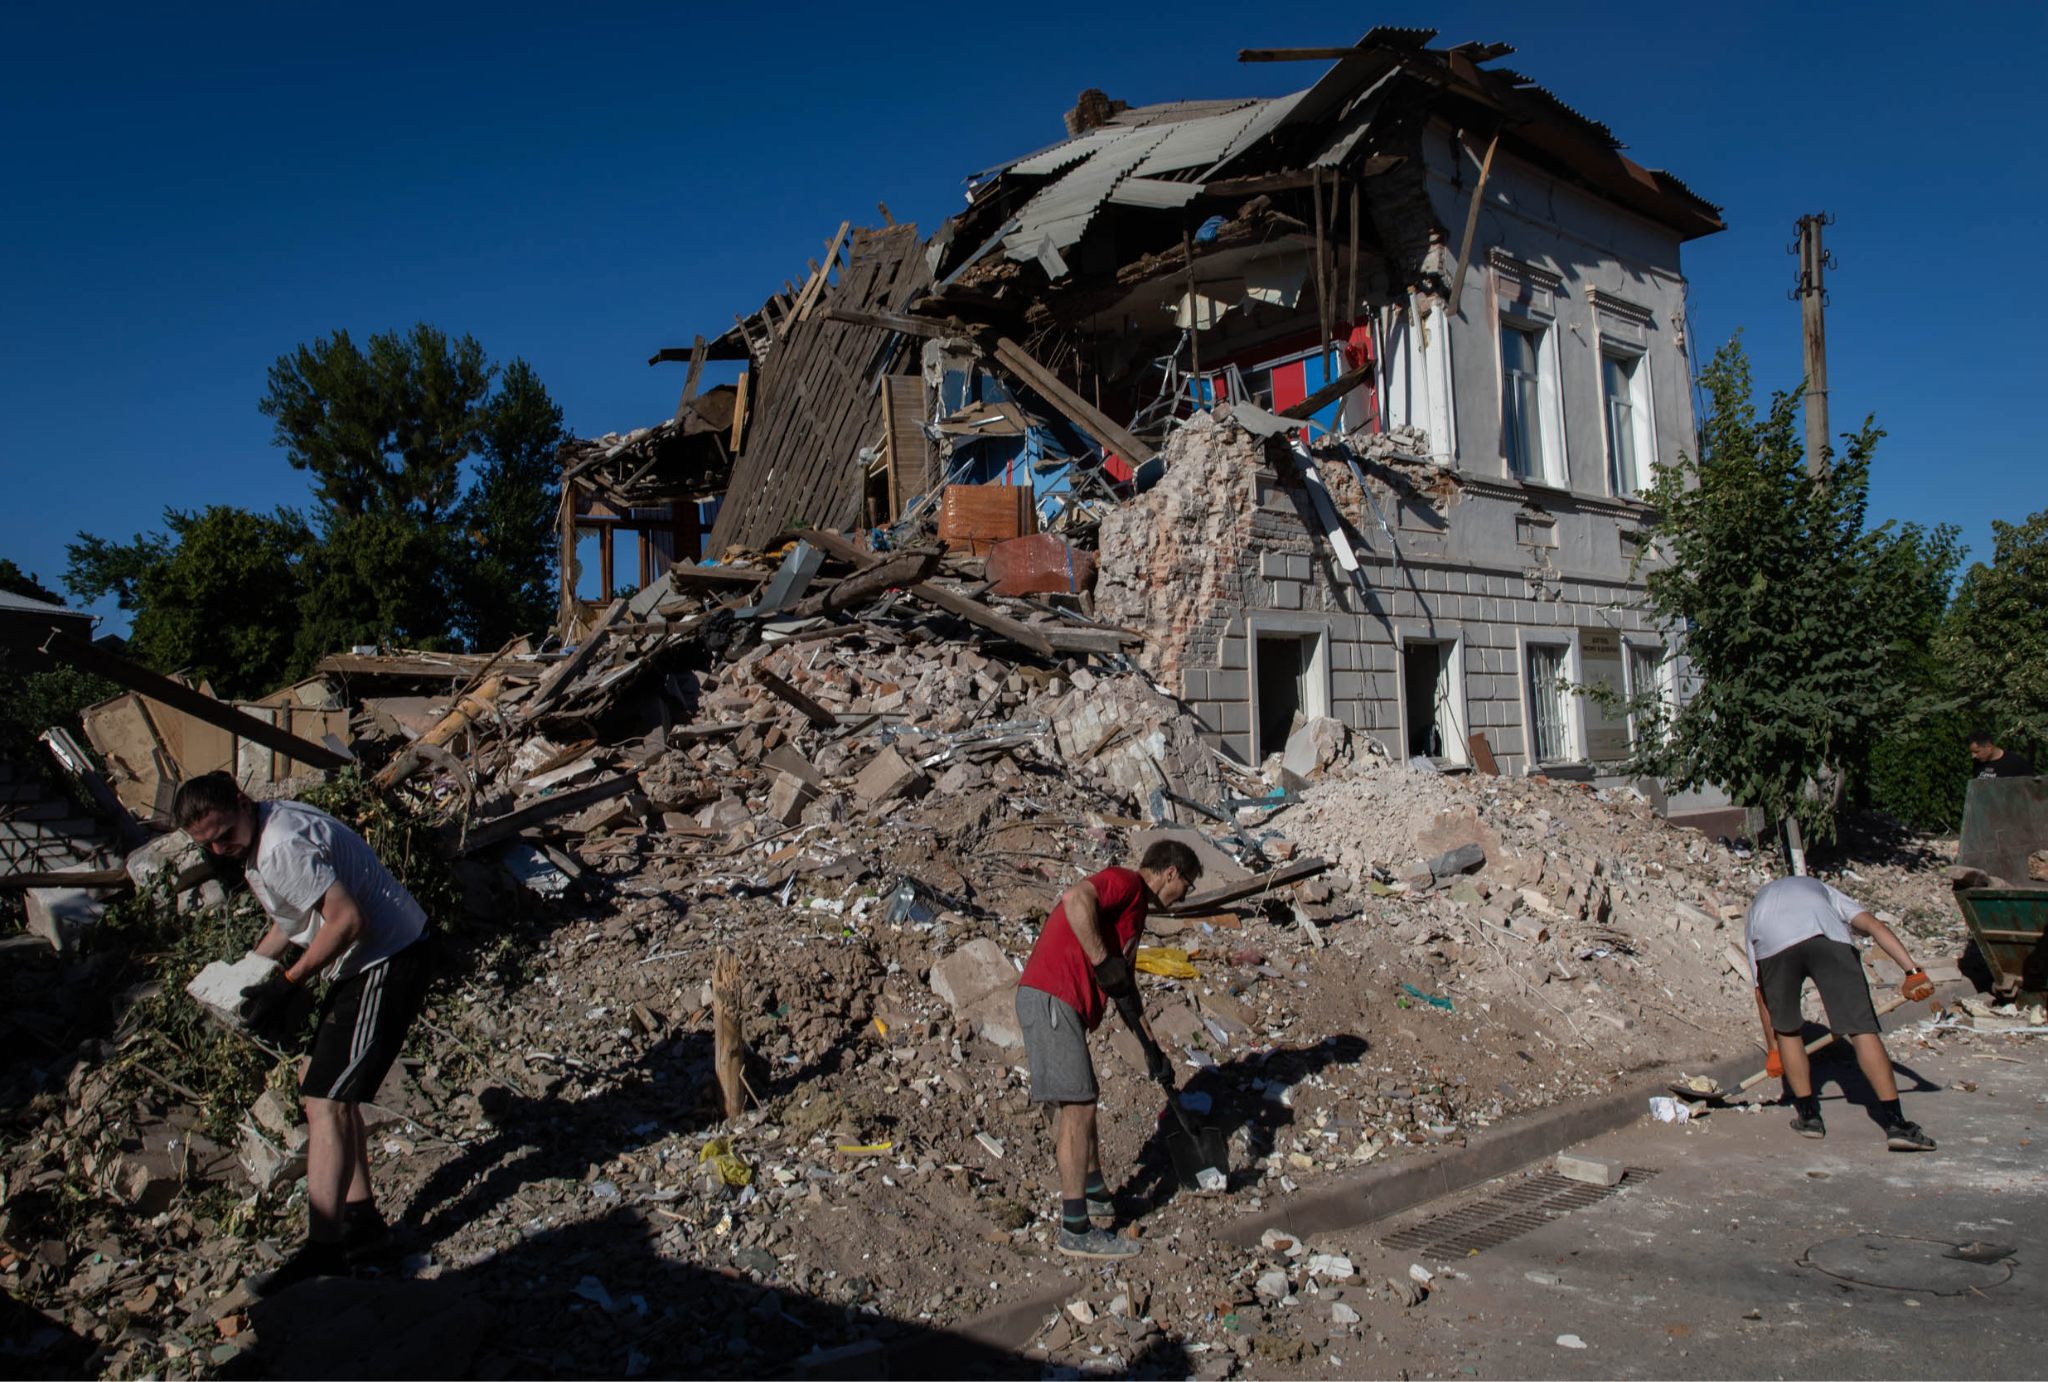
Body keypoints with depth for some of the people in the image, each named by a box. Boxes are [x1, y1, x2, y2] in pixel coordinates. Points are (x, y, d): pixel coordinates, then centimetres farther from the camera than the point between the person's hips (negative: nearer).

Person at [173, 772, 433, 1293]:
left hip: (386, 964, -11)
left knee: (326, 1099, -10)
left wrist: (290, 980, -15)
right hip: (363, 963, 11)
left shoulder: (283, 846, -22)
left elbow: (348, 919, -26)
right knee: (317, 1080, 16)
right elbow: (294, 917, 23)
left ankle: (322, 1248, -6)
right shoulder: (257, 838, 11)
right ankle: (360, 1216, 21)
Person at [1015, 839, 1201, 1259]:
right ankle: (1075, 1231, -2)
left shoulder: (1134, 909, 24)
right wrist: (1104, 962, -24)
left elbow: (1125, 990, 28)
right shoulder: (1124, 881, -6)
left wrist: (1152, 1050, 26)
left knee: (1079, 1102, 22)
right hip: (1050, 999, -11)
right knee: (1078, 1107, -8)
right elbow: (1075, 898, -30)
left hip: (1064, 1005, 11)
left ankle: (1094, 1194, 38)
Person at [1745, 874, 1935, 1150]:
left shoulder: (1755, 912, 43)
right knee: (1862, 1029, 4)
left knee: (1785, 1029, 21)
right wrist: (1913, 972, 12)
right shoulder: (1823, 890, 45)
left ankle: (1808, 1115, 23)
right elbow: (1875, 926, 22)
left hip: (1772, 943, 1)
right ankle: (1895, 1122, -1)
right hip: (1829, 938, -1)